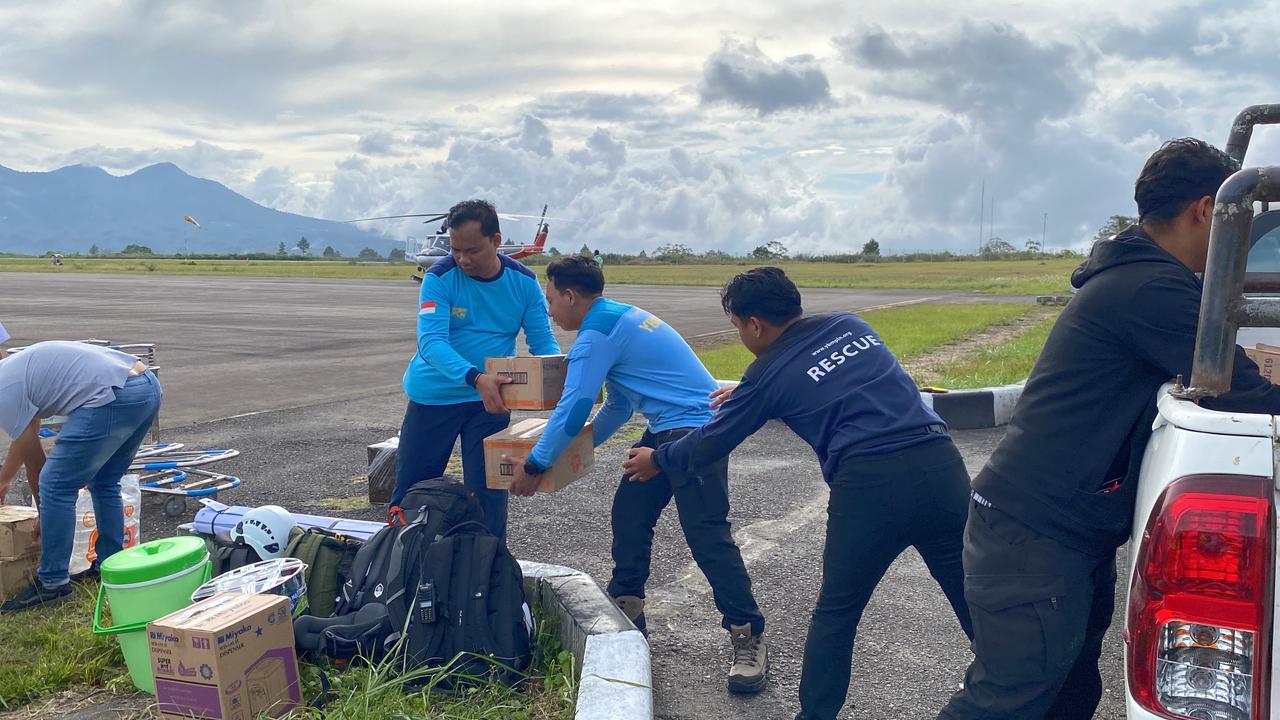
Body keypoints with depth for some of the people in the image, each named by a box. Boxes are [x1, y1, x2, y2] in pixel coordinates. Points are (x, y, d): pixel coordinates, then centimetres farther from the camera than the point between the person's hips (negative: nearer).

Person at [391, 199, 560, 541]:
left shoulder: (523, 281, -7)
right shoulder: (440, 276, -17)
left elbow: (544, 342, -4)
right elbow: (430, 341, -28)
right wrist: (475, 378, -45)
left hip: (491, 398, 1)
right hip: (434, 395, -1)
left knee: (488, 494, 2)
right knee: (410, 488, 11)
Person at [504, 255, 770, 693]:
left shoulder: (597, 331, -14)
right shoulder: (616, 319, 18)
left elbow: (573, 408, -15)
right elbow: (619, 404, 27)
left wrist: (533, 465, -5)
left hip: (695, 429, -11)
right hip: (667, 430, 11)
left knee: (706, 533, -13)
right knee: (629, 514, 12)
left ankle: (748, 636, -7)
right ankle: (625, 608, 25)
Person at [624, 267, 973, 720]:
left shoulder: (768, 374, 5)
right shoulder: (850, 324, 19)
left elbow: (712, 442, 17)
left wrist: (656, 461, 35)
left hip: (868, 484, -4)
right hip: (940, 464, 5)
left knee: (836, 614, 14)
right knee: (979, 605, 12)